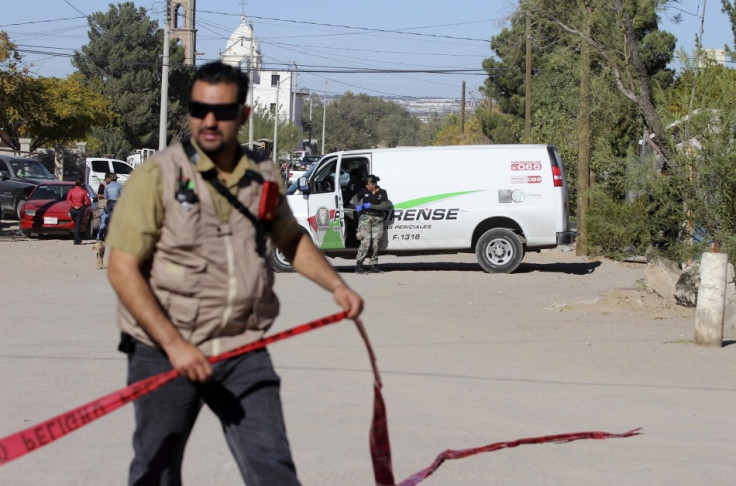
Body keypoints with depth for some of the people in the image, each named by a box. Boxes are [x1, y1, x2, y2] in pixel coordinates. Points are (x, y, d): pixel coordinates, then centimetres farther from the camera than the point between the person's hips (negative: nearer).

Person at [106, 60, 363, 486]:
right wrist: (174, 344, -21)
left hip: (244, 352, 3)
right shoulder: (158, 175, -9)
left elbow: (291, 240, 25)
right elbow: (123, 270, -13)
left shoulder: (264, 176, 7)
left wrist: (336, 285, 9)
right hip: (164, 352, -3)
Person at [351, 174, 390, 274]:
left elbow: (384, 206, -6)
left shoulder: (382, 192, 2)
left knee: (375, 243, 3)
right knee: (366, 241, -14)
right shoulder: (364, 191, 6)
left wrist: (371, 206, -13)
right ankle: (359, 265, -14)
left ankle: (373, 266, 12)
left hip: (377, 219, 1)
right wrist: (357, 205, -7)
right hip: (365, 217, -1)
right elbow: (355, 198, 13)